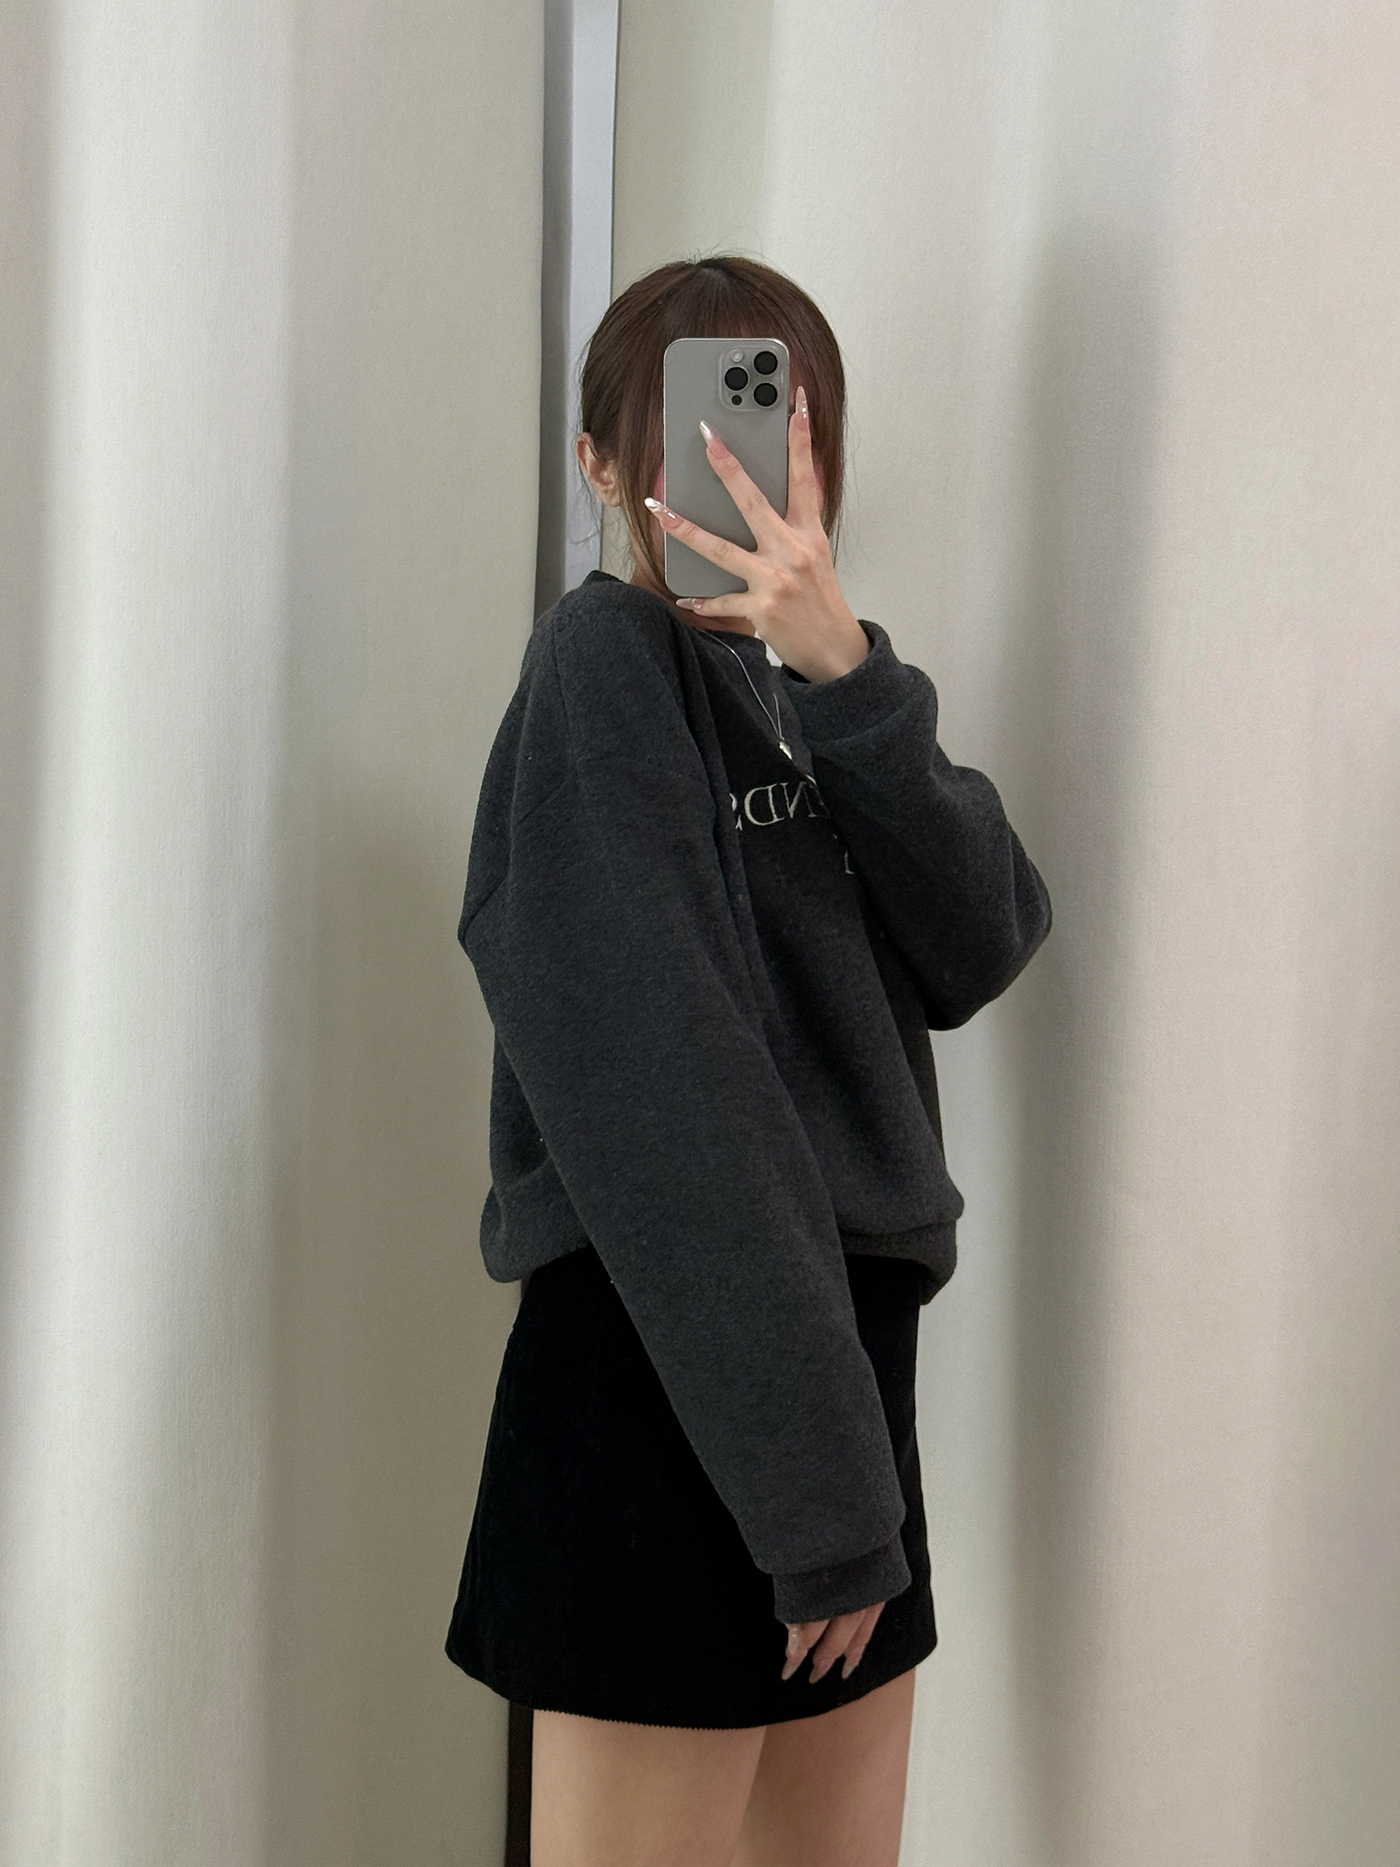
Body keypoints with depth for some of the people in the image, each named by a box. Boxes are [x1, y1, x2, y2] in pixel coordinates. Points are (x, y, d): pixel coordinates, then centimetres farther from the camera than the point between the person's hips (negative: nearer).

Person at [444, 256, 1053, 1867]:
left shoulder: (810, 689, 14)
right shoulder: (607, 658, -9)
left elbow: (981, 951, -3)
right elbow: (656, 1077, -17)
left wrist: (844, 673, -17)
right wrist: (810, 1484, -19)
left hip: (847, 1336, 8)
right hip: (670, 1371, -8)